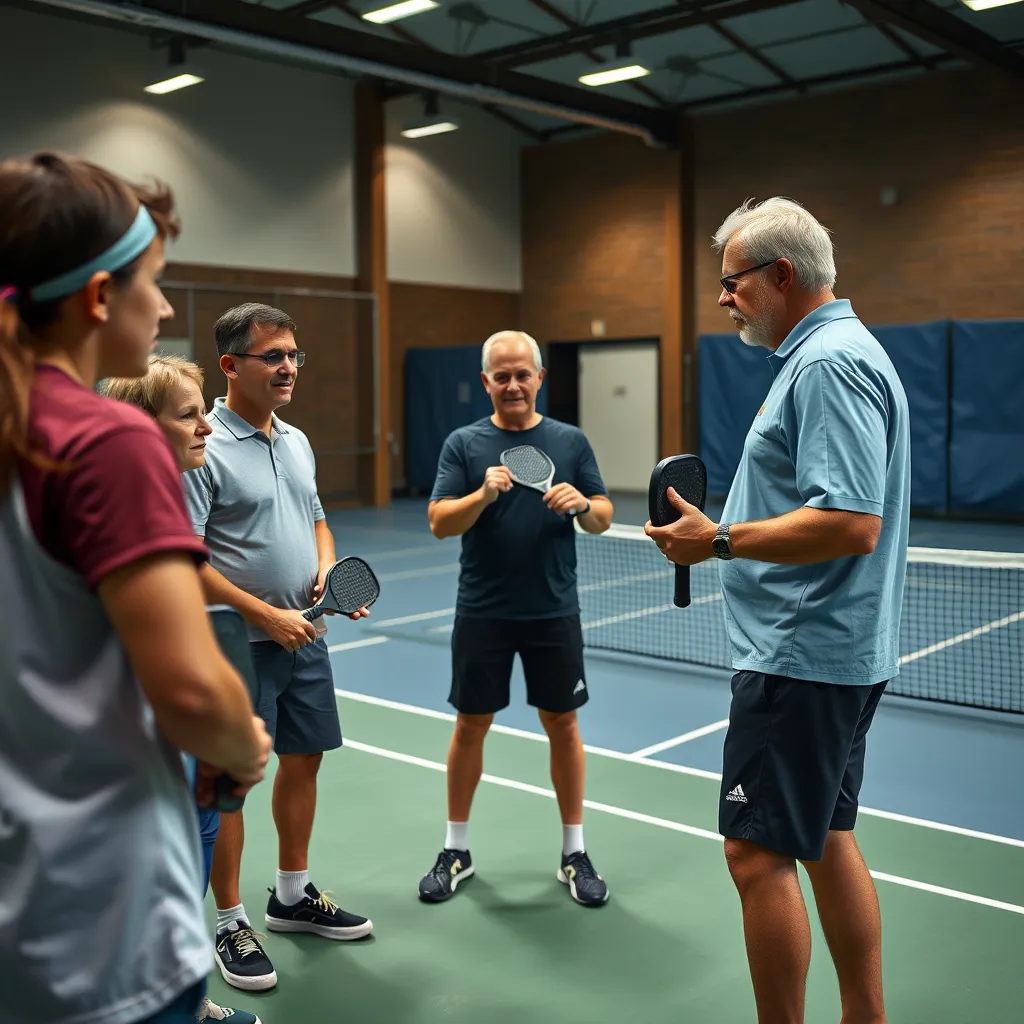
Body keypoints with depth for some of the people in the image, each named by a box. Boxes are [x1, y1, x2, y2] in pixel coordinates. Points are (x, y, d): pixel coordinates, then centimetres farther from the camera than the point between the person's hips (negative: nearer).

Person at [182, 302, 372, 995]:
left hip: (306, 638, 8)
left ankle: (293, 896, 35)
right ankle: (231, 924, 20)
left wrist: (327, 573, 0)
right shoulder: (204, 448, -15)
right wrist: (269, 615, -21)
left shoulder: (297, 442, 10)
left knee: (304, 760, 16)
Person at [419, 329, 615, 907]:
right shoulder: (464, 444, 0)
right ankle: (456, 852, 24)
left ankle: (575, 853, 22)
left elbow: (604, 518, 3)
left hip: (554, 612, 1)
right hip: (482, 614, 0)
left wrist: (582, 504, -19)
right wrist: (482, 495, -25)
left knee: (563, 725, 8)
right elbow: (440, 523, -7)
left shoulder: (570, 441, 3)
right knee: (471, 725, 8)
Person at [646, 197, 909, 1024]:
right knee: (827, 841, 18)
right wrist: (731, 532, 13)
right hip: (840, 654, 11)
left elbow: (850, 522, -27)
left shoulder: (829, 363, -18)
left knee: (759, 854, -2)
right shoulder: (829, 352, 15)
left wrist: (722, 540, -19)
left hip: (800, 657, -11)